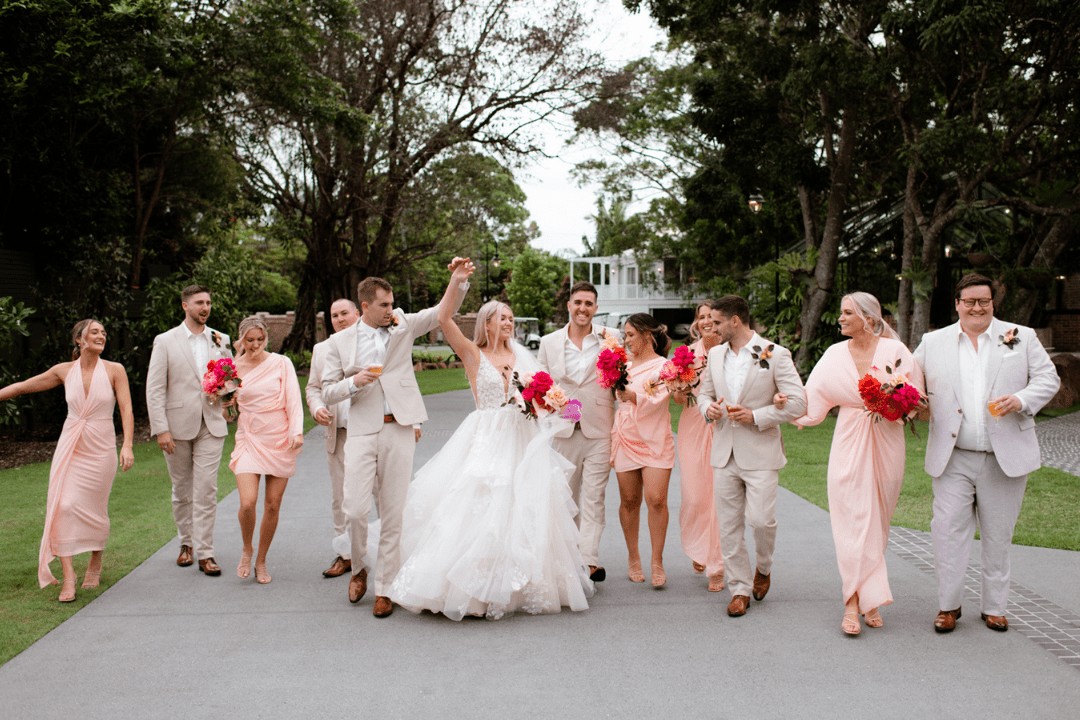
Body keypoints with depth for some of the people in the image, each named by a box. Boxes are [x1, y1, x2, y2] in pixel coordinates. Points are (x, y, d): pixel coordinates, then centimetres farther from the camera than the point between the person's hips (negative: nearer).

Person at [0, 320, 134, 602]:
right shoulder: (64, 371, 2)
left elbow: (127, 410, -11)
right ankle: (68, 575, -7)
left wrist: (127, 446, -23)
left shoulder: (114, 370, -5)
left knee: (93, 509, 4)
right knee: (63, 505, -12)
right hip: (69, 447, 2)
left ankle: (95, 563, 30)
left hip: (100, 449, -2)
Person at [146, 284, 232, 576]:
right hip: (178, 426, -1)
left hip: (211, 424, 1)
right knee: (182, 490, 10)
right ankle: (186, 543, 28)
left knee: (206, 490, -5)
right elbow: (155, 389, -3)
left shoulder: (221, 340, 10)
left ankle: (205, 552, -1)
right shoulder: (165, 342, 1)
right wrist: (161, 429, -11)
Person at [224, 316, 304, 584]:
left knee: (273, 505, 3)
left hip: (280, 441, 0)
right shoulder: (234, 367, 4)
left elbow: (293, 400, -2)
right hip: (250, 440, 0)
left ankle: (261, 561, 21)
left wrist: (297, 431, -15)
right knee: (247, 503, -15)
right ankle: (246, 549, 15)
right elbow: (227, 408, 16)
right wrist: (225, 402, -6)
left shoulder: (281, 363, 0)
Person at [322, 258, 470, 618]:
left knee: (392, 514, 4)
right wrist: (354, 383, -11)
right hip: (362, 431, 0)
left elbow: (445, 311, 7)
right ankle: (359, 568, 21)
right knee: (355, 509, -8)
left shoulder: (403, 326, 9)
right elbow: (327, 392, 8)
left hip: (399, 430, 0)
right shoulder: (341, 341, 8)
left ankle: (384, 589, 14)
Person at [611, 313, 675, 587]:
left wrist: (632, 396, -32)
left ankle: (657, 562, 0)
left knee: (656, 499, -11)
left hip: (654, 441, -4)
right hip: (625, 439, 4)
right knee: (629, 501, 4)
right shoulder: (624, 364, 12)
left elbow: (656, 400, -19)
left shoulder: (663, 366, -3)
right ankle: (633, 558, 16)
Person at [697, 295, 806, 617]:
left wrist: (756, 416, -16)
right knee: (729, 525, 5)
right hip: (724, 453, 5)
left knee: (760, 519, -9)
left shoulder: (774, 354, -7)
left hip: (760, 453, -5)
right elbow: (704, 393, 20)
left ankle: (764, 568, 22)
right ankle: (739, 589, 17)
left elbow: (797, 403, -9)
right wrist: (708, 408, -3)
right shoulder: (715, 354, 10)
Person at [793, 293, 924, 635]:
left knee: (877, 521, 6)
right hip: (849, 445, 1)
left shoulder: (895, 350, -1)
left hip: (885, 444, 0)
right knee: (853, 519, -6)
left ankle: (867, 597, 18)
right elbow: (812, 402, 8)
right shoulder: (835, 354, 6)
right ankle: (856, 601, -2)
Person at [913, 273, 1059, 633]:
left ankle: (994, 607, 23)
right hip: (952, 458, 0)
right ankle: (949, 604, 12)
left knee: (999, 535, 10)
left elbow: (1048, 378, 5)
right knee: (948, 529, -3)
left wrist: (1021, 400, -14)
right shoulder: (933, 342, 8)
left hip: (1005, 457, 0)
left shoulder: (1021, 336, 6)